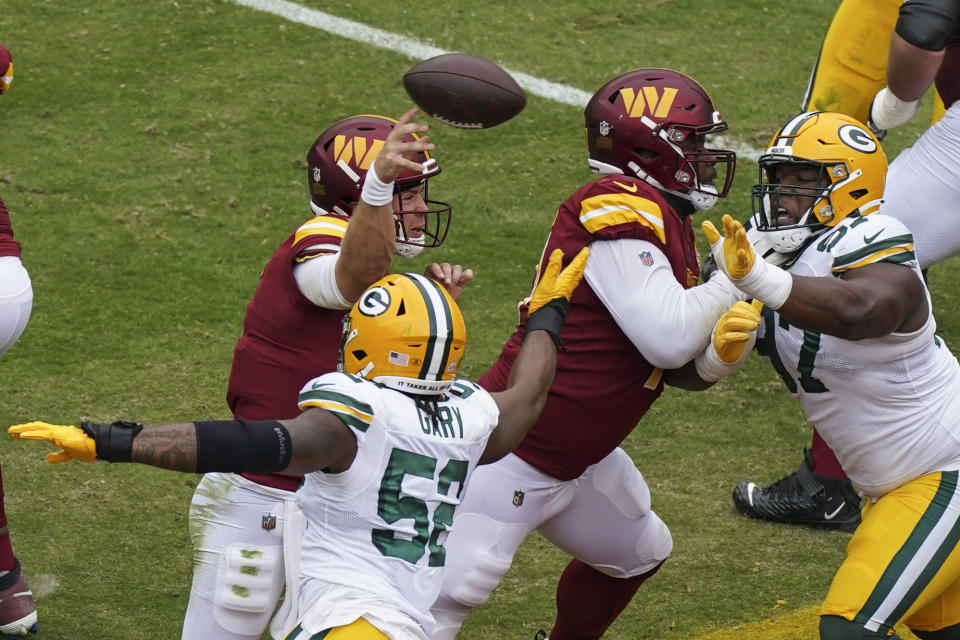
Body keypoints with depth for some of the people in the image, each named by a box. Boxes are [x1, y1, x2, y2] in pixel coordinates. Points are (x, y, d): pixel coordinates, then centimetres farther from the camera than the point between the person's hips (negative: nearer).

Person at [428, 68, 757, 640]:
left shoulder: (665, 223, 9)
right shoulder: (616, 209, -20)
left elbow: (683, 370, 9)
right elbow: (668, 340, -26)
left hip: (575, 459, 10)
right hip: (510, 453, -10)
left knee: (639, 553, 26)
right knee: (453, 588, -16)